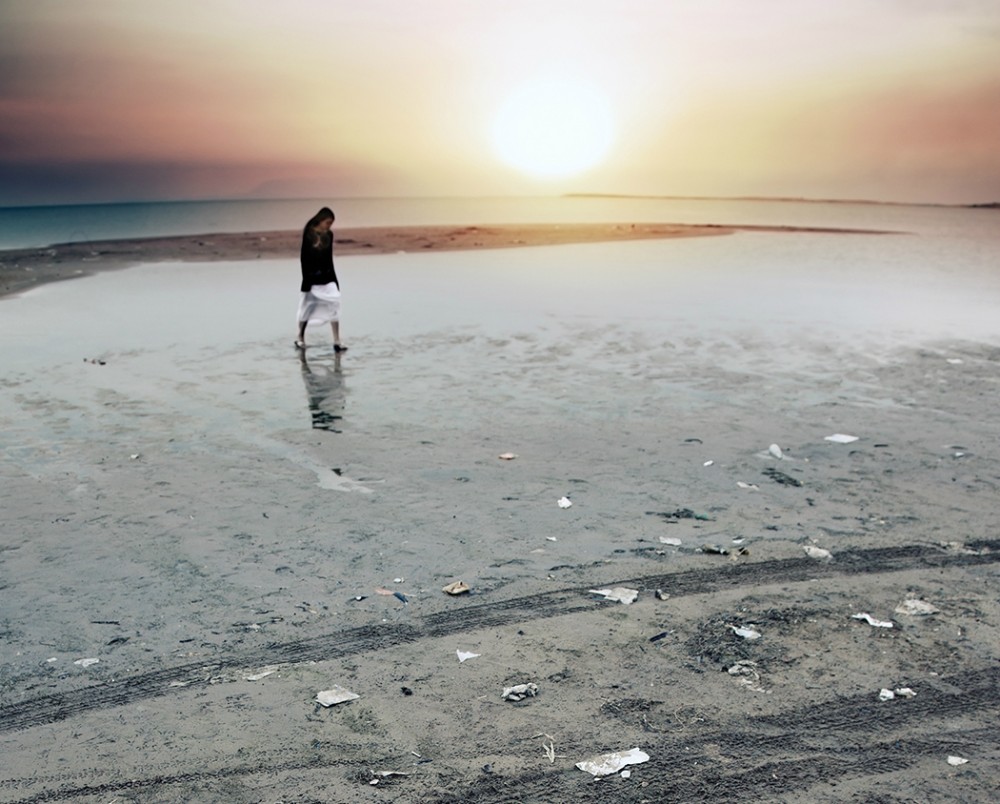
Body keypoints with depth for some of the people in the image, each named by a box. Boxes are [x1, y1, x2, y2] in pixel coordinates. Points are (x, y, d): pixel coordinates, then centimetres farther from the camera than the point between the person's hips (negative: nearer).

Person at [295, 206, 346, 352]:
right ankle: (300, 338, 25)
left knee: (334, 305, -6)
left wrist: (333, 278, 12)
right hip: (312, 277, -4)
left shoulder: (329, 235, 3)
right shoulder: (309, 234, -11)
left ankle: (337, 341, -5)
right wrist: (306, 281, -14)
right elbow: (304, 257, -11)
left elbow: (329, 257, 11)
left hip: (327, 276, 4)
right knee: (307, 307, 8)